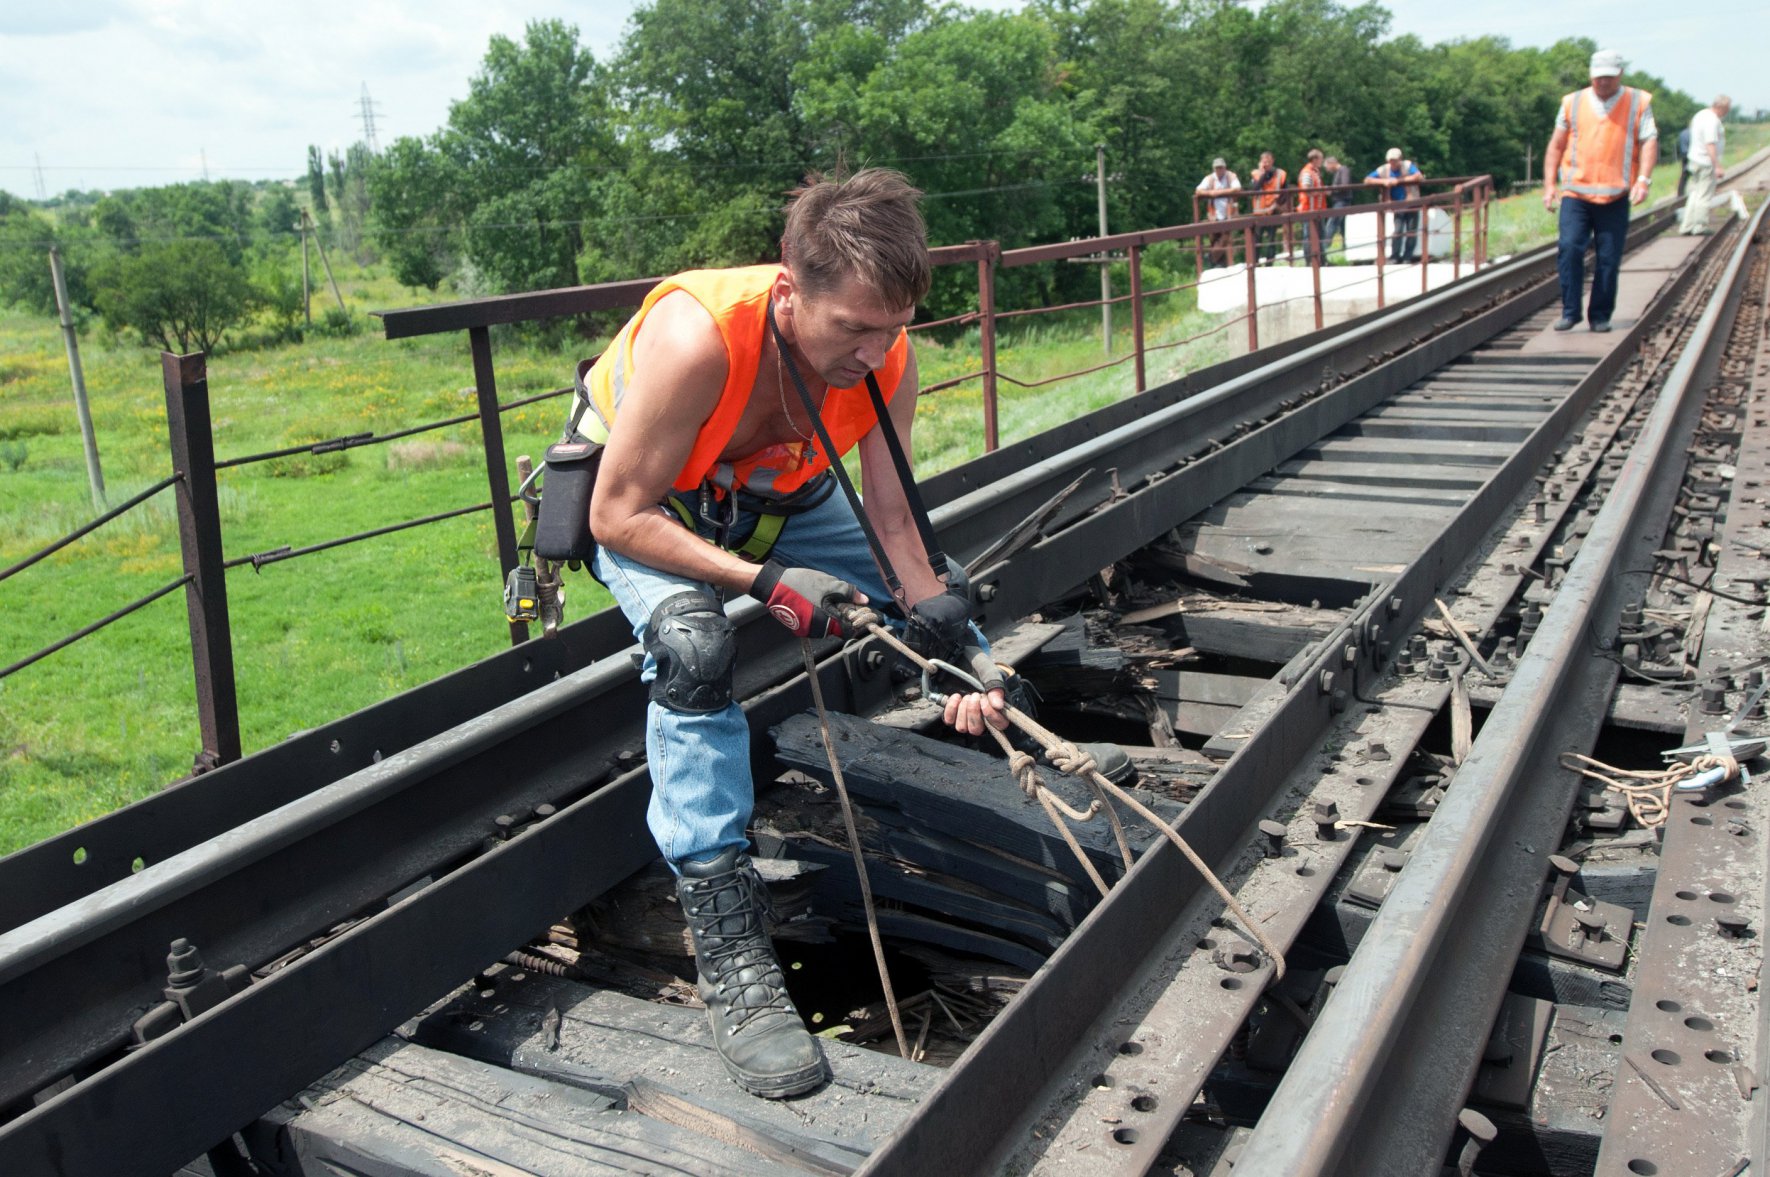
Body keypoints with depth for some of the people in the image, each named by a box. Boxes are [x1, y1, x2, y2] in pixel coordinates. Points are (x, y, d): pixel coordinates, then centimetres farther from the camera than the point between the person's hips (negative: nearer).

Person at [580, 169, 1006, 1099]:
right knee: (694, 644, -35)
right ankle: (727, 950, -29)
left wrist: (950, 639, -26)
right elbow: (619, 516, -32)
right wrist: (765, 583, -40)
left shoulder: (885, 353, -24)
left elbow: (891, 512, -15)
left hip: (774, 489, 6)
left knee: (930, 620, 5)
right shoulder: (696, 337, -40)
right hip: (641, 499, -6)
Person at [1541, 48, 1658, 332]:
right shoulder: (1573, 103, 11)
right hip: (1575, 193, 1)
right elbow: (1556, 145, 14)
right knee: (1569, 248, -14)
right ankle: (1570, 311, -4)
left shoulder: (1639, 102, 7)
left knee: (1609, 259, 0)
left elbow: (1649, 142, 0)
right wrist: (1549, 184, 6)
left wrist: (1643, 179, -15)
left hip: (1615, 197, 0)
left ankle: (1600, 316, 11)